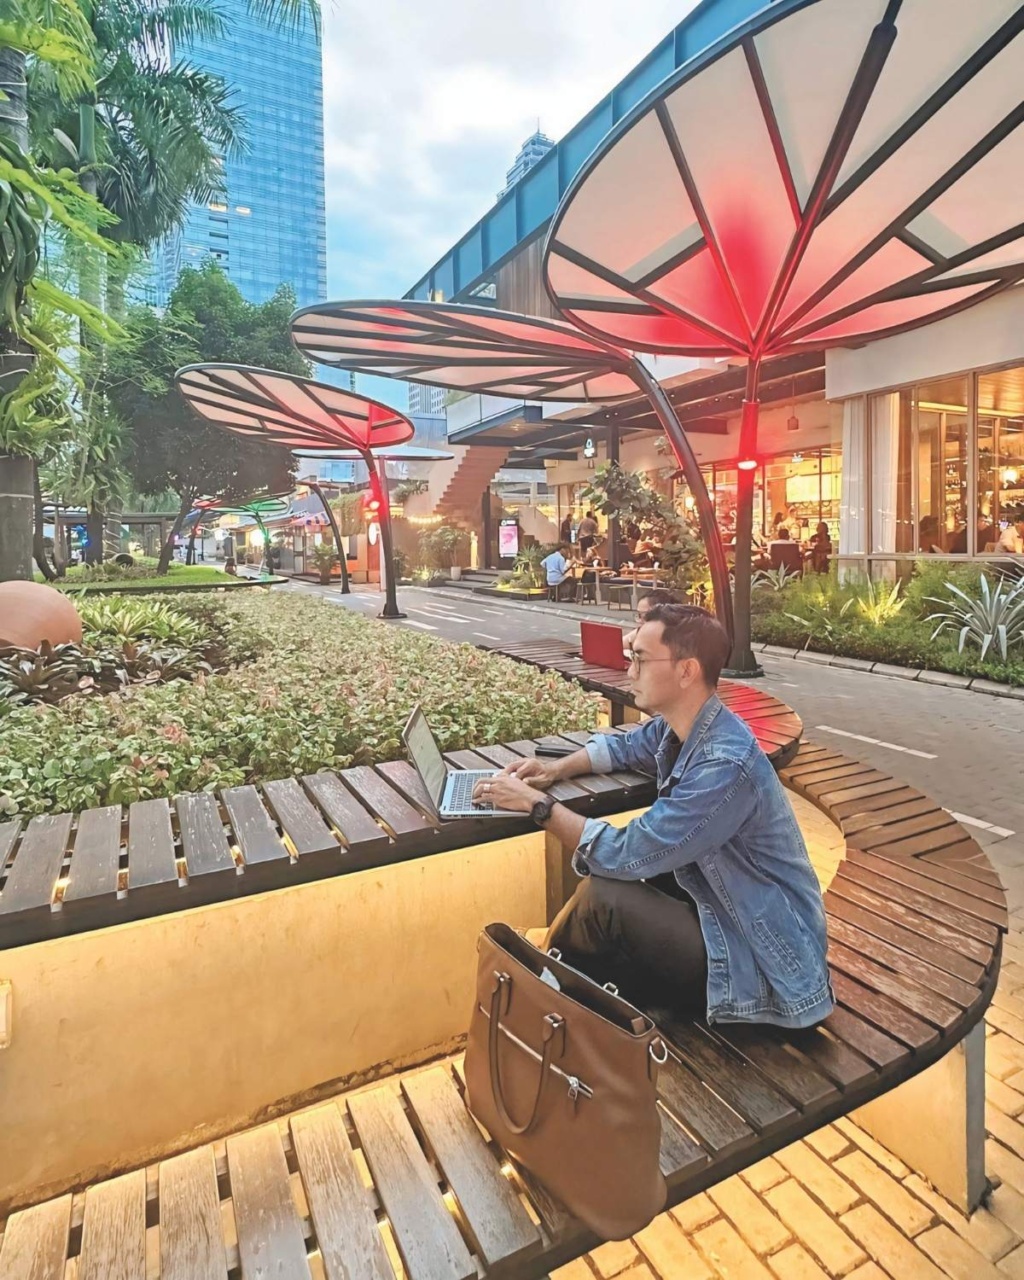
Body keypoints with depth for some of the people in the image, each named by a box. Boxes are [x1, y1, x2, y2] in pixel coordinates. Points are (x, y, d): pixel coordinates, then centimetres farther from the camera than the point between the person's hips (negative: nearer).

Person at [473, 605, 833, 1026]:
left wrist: (539, 805, -19)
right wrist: (556, 769, -1)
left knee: (602, 898, -20)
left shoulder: (725, 765, -30)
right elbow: (622, 746, 17)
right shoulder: (678, 728, -3)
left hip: (767, 964, -9)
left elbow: (628, 855, -28)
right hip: (725, 910, 9)